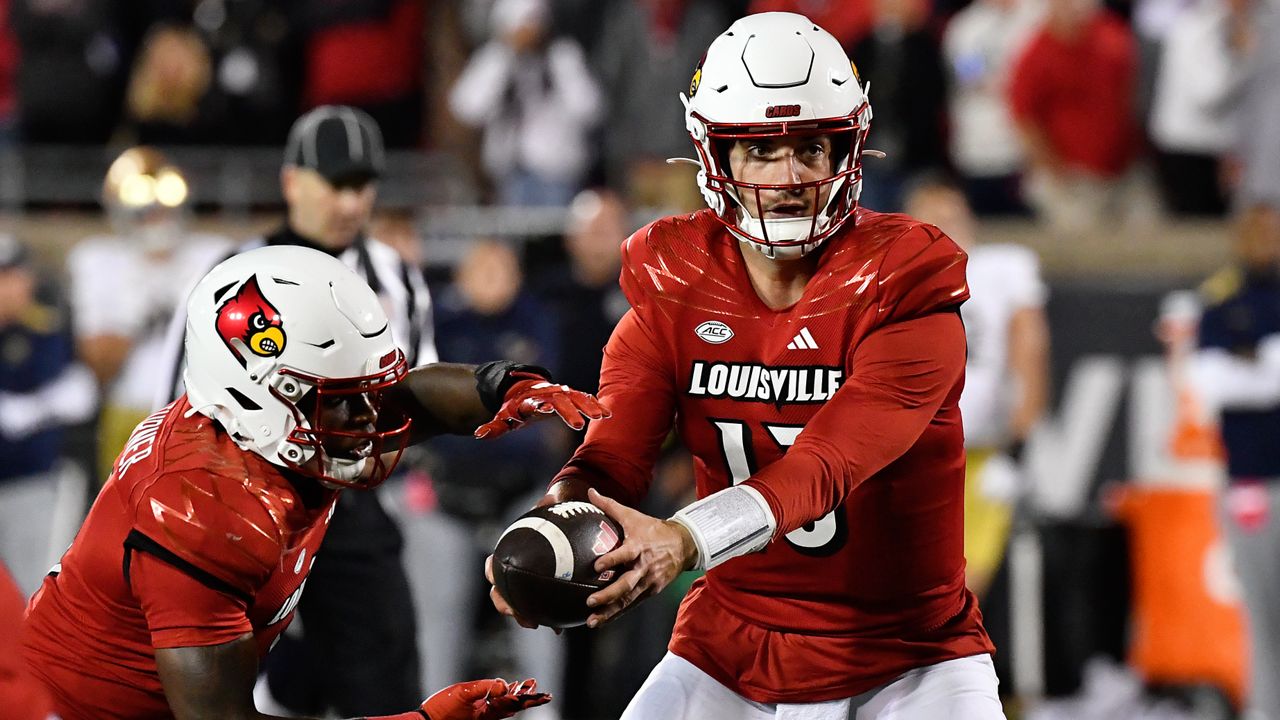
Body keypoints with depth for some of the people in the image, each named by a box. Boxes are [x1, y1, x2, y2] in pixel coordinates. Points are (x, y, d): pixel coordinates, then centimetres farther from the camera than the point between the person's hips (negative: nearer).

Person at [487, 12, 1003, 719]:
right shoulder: (671, 289, -2)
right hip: (731, 645, 3)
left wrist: (683, 541, -44)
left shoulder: (900, 286, -15)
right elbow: (612, 459, -10)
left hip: (905, 653, -3)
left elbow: (825, 469, -27)